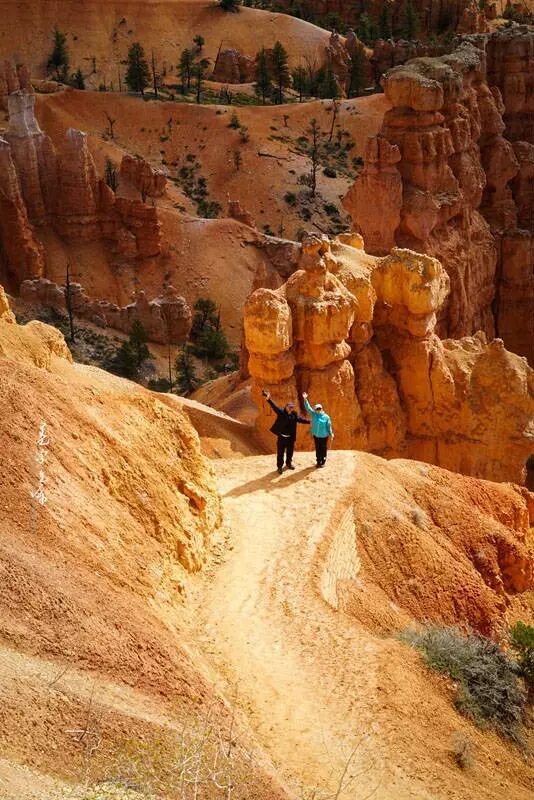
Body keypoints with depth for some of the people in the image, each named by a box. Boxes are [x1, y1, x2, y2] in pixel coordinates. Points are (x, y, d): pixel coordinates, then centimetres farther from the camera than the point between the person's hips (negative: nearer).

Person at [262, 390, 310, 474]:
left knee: (290, 452, 19)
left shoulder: (295, 415, 1)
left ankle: (289, 463, 41)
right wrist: (269, 399, -36)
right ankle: (280, 466, 16)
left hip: (290, 437, 4)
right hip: (282, 437, -4)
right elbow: (274, 406, -21)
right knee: (280, 452, 2)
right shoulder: (281, 413, -10)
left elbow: (302, 419, 14)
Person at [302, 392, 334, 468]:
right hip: (316, 435, 2)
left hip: (324, 436, -2)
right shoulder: (314, 415, -2)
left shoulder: (326, 417, -8)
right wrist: (305, 400, -21)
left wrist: (331, 433, -8)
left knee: (323, 448, 5)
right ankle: (318, 461, 21)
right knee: (317, 448, 11)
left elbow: (329, 426, -3)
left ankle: (323, 462, 17)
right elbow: (308, 408, -10)